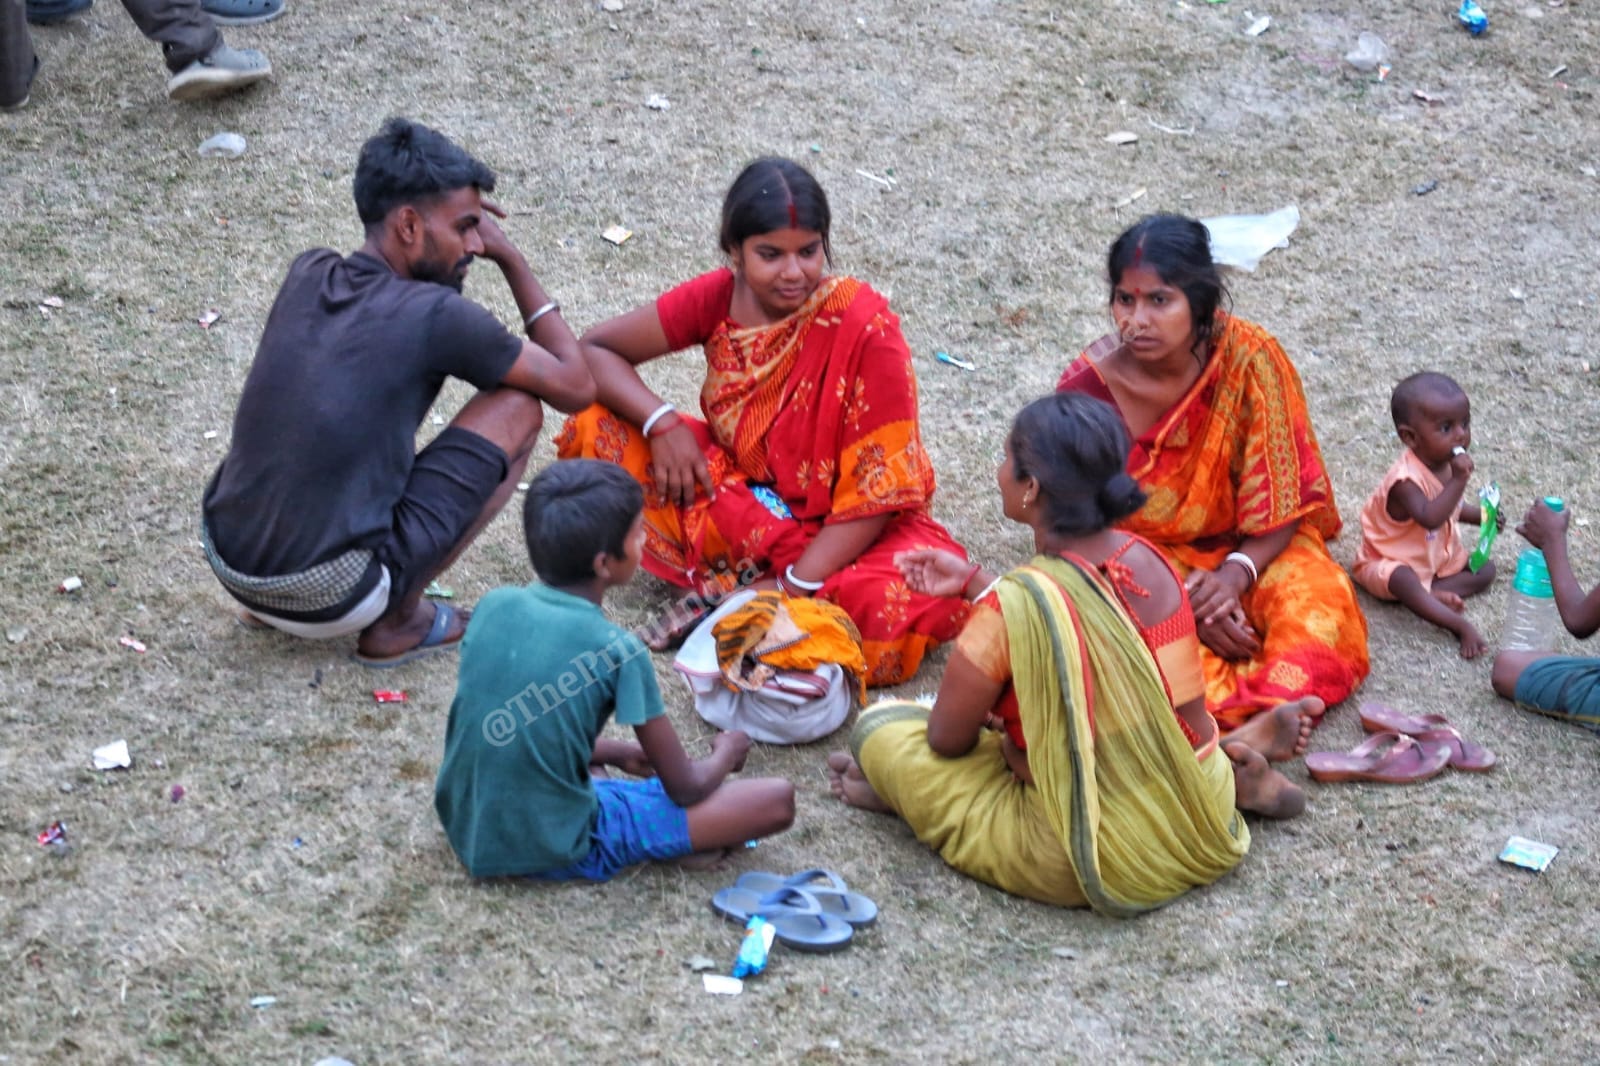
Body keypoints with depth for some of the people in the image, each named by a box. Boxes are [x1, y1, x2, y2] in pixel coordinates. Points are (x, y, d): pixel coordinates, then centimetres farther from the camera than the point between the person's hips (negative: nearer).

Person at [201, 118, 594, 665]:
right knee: (518, 406, 3)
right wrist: (511, 258, 7)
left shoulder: (307, 274, 6)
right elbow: (576, 387, 1)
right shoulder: (436, 317, -12)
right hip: (331, 600, -7)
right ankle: (397, 624, 7)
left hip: (226, 563, 7)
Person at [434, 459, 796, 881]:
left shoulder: (494, 606, -2)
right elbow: (685, 789, -7)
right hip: (555, 852, -6)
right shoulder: (617, 651, -17)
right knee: (776, 799, -6)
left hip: (464, 829, 6)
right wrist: (726, 753, 15)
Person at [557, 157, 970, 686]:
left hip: (842, 528, -4)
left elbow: (878, 491, -21)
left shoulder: (866, 327, -22)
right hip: (736, 495, 4)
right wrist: (663, 423, -21)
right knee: (597, 429, -15)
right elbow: (594, 350, -4)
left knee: (923, 601, -38)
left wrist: (794, 588, -27)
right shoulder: (719, 297, -10)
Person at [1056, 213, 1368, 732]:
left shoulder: (1249, 357, -17)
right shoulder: (1089, 387, -17)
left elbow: (1284, 498, -11)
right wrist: (1181, 603, -24)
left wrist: (1237, 573, -29)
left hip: (1245, 549, 1)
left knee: (1317, 609, -30)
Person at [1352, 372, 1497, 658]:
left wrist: (1480, 515, 0)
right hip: (1390, 561, -9)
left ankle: (1433, 593, -16)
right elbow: (1429, 517, -45)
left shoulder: (1448, 464, -4)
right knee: (1403, 580, -40)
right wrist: (1459, 481, -45)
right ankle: (1460, 625, -45)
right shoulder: (1406, 479, -31)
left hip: (1439, 555, 9)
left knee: (1485, 570, 0)